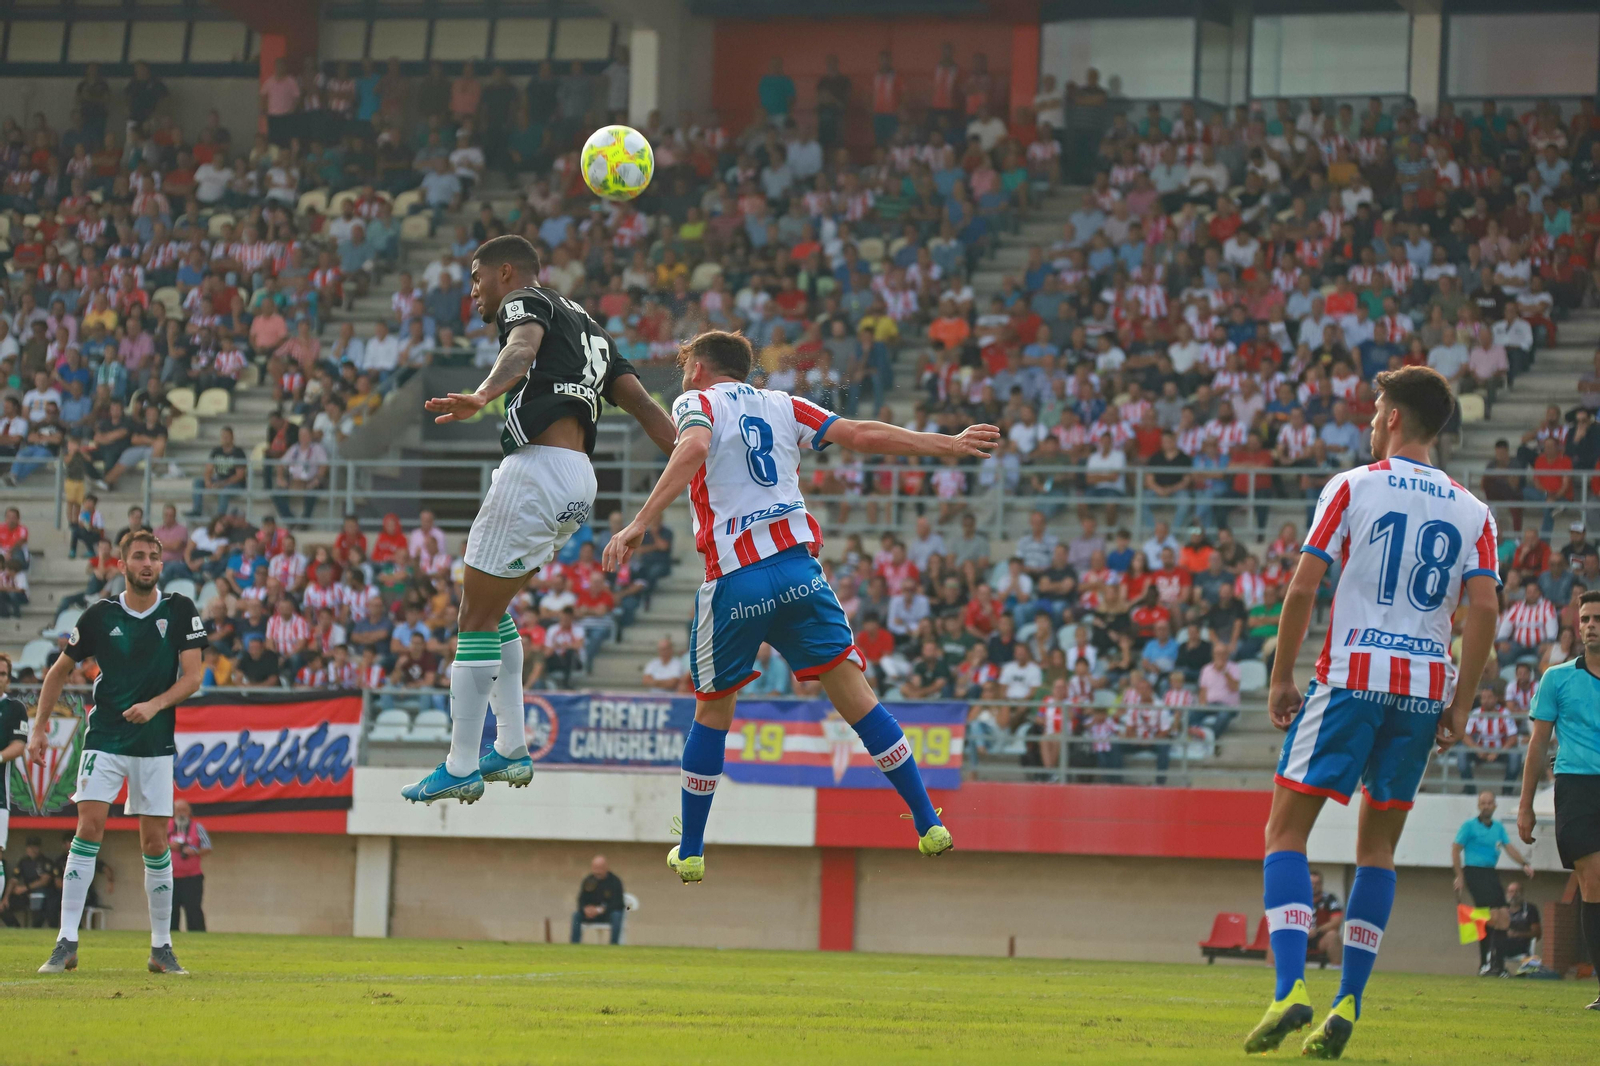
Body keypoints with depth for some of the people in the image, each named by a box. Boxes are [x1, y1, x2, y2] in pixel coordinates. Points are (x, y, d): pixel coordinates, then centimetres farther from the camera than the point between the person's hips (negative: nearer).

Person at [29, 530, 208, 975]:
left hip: (155, 743, 1)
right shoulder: (100, 616, -1)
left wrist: (154, 705, -20)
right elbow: (59, 672, 11)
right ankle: (67, 944, -15)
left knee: (155, 842, 1)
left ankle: (161, 947, 11)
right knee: (90, 826, -13)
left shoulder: (180, 612, -1)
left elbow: (192, 675, -4)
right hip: (104, 740, -1)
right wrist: (38, 727, 8)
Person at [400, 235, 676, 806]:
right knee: (492, 605, 23)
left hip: (538, 467, -9)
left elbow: (522, 347, -22)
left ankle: (461, 768, -2)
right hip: (579, 484, 9)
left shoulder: (525, 302, 3)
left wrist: (482, 396, -42)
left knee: (477, 619, -2)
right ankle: (512, 750, 20)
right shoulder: (584, 325, 29)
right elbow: (645, 404, 21)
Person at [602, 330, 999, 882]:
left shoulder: (696, 402, 6)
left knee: (712, 713, 13)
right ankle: (928, 825, -4)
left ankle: (689, 852, 18)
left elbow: (694, 448, -17)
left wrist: (639, 524, -25)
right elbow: (861, 435, 12)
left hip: (734, 581, -3)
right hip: (798, 568, 3)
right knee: (855, 696, 2)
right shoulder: (781, 406, 18)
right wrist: (948, 445, 20)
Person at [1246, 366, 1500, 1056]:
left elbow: (1303, 588, -5)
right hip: (1428, 688, 4)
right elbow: (1484, 609, 0)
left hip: (1353, 679, -4)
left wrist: (1281, 677, 3)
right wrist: (1458, 708, 5)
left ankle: (1290, 988, -15)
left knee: (1287, 829, 2)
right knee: (1378, 846, 13)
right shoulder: (1471, 512, 9)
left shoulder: (1352, 488, 1)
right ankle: (1347, 1006, 7)